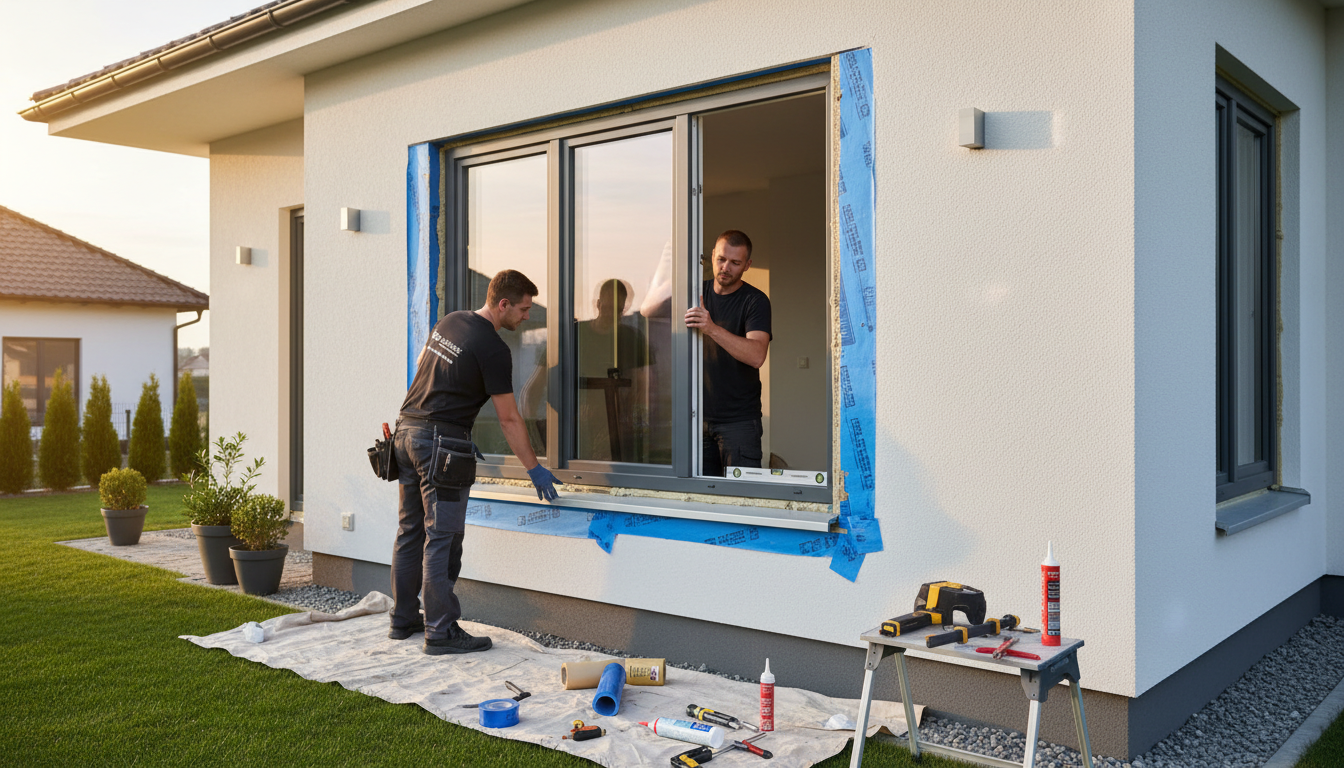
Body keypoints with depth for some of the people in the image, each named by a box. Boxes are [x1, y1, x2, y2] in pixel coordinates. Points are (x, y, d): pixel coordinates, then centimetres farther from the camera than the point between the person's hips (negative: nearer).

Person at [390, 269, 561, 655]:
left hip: (406, 429, 9)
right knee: (442, 538, -4)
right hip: (442, 441, -9)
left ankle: (403, 619, 25)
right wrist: (534, 469, -4)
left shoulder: (449, 322, 11)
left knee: (411, 530, 15)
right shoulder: (494, 349, -13)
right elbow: (509, 419, -11)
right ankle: (440, 632, 0)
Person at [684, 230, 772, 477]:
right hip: (699, 416, 4)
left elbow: (757, 356, -24)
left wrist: (712, 328, -34)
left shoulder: (755, 300, -7)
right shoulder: (698, 292, 8)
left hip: (739, 419, -4)